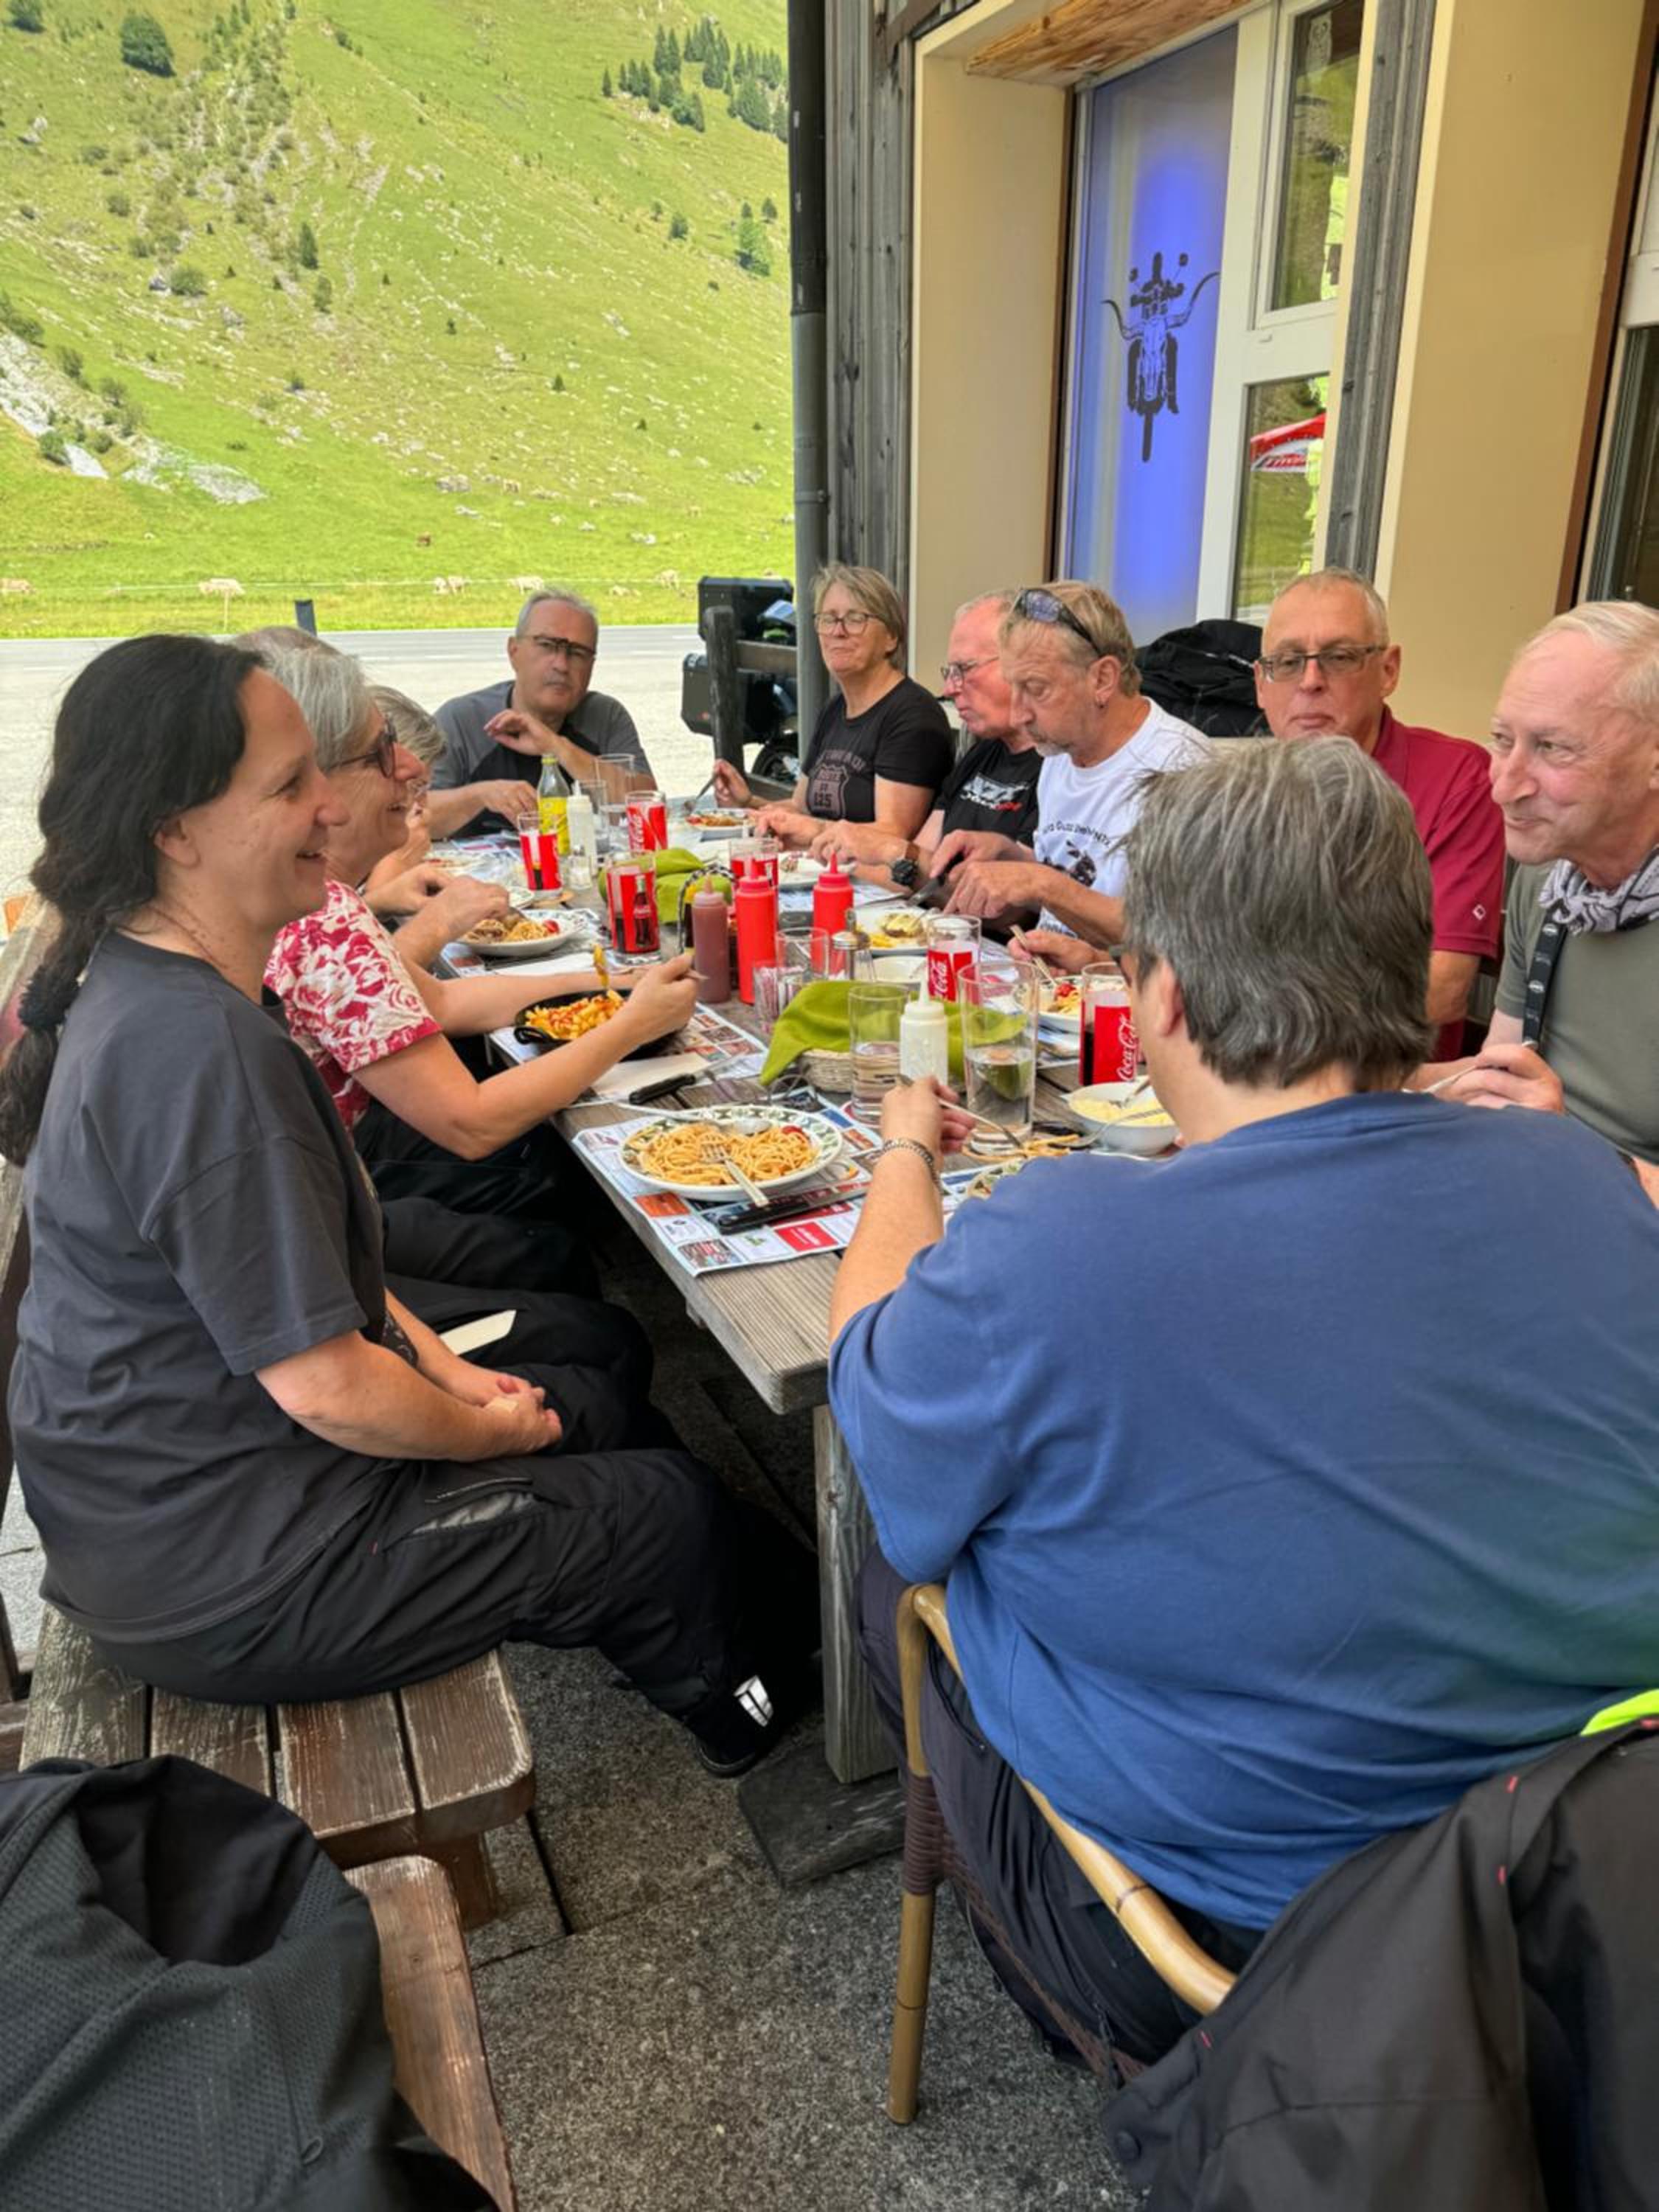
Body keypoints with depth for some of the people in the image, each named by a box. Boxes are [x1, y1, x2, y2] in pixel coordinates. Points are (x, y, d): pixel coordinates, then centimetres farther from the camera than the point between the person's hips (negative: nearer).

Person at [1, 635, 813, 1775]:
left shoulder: (135, 989, 1)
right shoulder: (203, 1052, -32)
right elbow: (326, 1386, -28)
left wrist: (440, 1364, 6)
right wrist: (498, 1432, -9)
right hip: (228, 1574, -10)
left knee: (597, 1402, 20)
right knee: (679, 1512, 4)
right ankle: (730, 1708, 37)